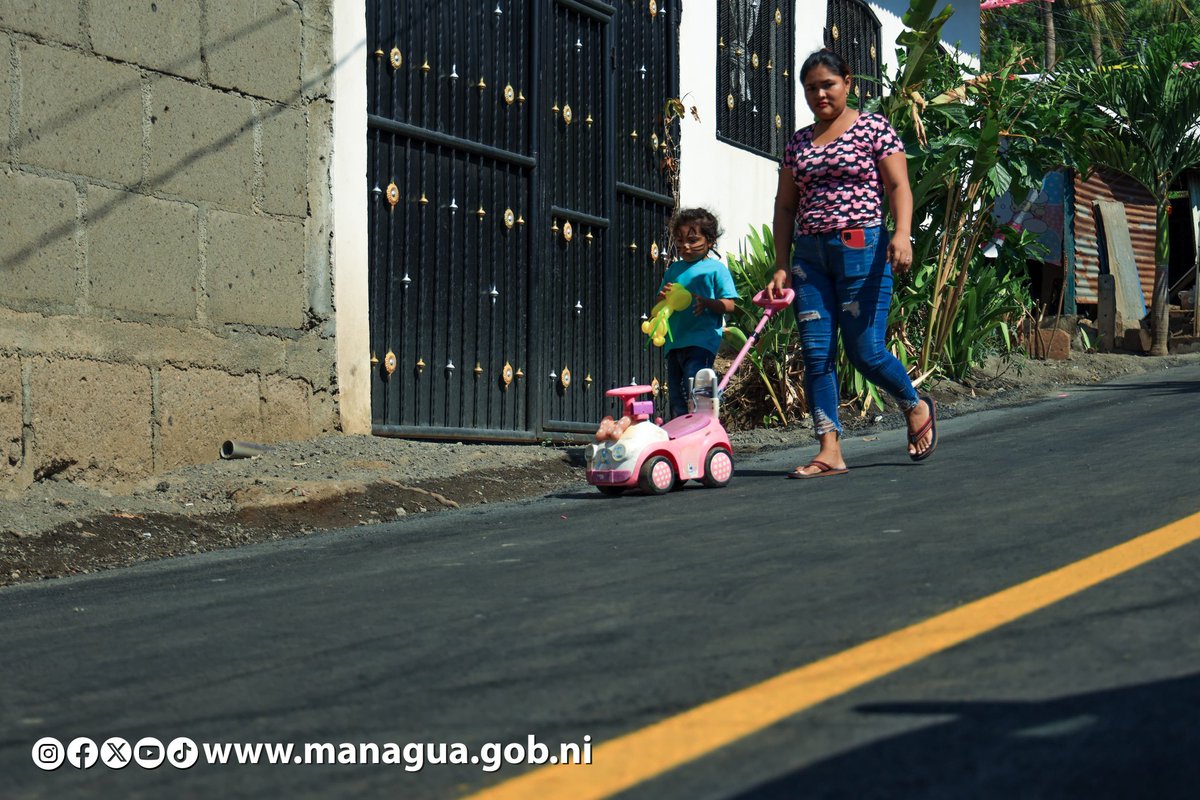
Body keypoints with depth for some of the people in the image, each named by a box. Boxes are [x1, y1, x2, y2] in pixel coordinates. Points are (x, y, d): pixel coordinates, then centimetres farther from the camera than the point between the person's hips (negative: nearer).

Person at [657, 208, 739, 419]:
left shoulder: (716, 269, 0)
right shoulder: (673, 270, 17)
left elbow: (729, 305, -6)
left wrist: (705, 302, -23)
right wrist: (664, 296, -4)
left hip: (702, 340, -7)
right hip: (675, 341, 7)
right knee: (676, 396, 9)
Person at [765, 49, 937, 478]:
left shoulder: (873, 128, 3)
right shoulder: (798, 142, 15)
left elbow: (898, 186, -4)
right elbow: (785, 205, 16)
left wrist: (902, 233, -20)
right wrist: (781, 265, 8)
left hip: (861, 247, -5)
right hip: (809, 255, 5)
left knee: (865, 351, -6)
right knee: (816, 353, -3)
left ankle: (917, 406, 22)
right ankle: (830, 450, -2)